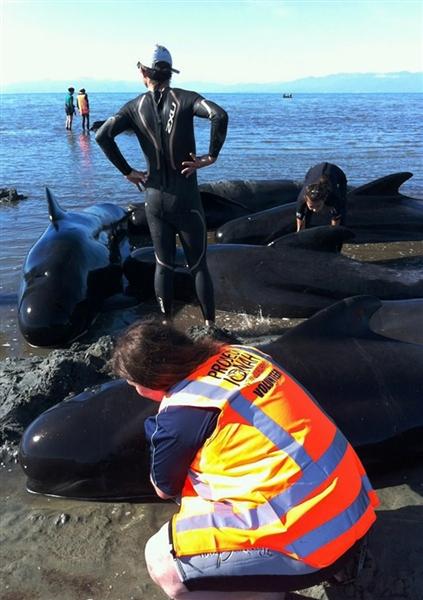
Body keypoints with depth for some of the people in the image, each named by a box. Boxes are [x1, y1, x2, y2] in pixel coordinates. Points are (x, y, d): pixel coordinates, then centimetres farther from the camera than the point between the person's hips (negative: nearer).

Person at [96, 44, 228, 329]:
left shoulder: (136, 106, 0)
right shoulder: (184, 98, -6)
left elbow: (103, 135, -10)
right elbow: (220, 115, -23)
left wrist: (127, 171, -3)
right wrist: (211, 156, -14)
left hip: (155, 199, 2)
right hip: (186, 198, -2)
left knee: (163, 265, 14)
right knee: (198, 265, 8)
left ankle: (167, 324, 23)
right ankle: (211, 325, 15)